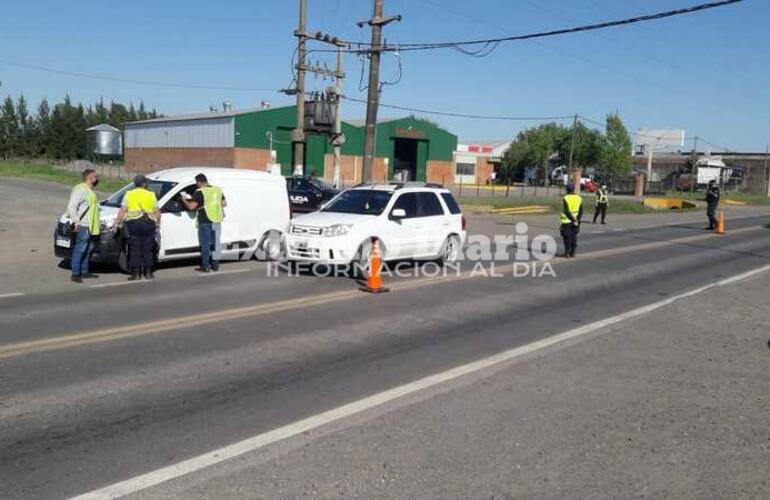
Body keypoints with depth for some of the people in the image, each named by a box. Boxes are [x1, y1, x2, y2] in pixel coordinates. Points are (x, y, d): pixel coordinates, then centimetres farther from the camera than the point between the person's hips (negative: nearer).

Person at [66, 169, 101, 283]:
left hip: (90, 226, 10)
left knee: (87, 250, 16)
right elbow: (71, 206, -20)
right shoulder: (81, 190, -13)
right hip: (83, 226, -10)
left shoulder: (89, 190, 18)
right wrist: (76, 221, -25)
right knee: (79, 250, -8)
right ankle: (75, 274, -5)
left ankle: (85, 272, 25)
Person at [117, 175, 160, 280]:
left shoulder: (129, 194, 8)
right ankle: (148, 272, 11)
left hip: (134, 223, -1)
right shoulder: (151, 195, 11)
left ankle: (136, 273, 0)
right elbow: (157, 212, 10)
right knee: (148, 249, 8)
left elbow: (122, 211, 0)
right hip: (149, 223, 1)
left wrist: (119, 223, 5)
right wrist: (157, 223, 22)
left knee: (135, 249, 1)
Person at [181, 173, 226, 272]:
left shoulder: (200, 192, -11)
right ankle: (215, 265, 16)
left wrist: (184, 201, 5)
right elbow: (224, 203, 14)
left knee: (205, 244, 1)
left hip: (205, 222, -5)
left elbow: (191, 206, -13)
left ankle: (205, 266, 4)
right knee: (216, 243, 12)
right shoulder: (218, 190, 8)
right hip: (216, 221, 5)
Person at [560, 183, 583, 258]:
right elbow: (581, 211, 0)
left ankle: (567, 252, 2)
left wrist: (574, 220, -15)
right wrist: (578, 220, -4)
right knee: (574, 236, 10)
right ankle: (573, 252, 10)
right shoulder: (579, 198, 4)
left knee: (567, 237, 2)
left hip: (567, 221, -4)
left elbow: (567, 211, -16)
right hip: (576, 221, 4)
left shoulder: (565, 198, -10)